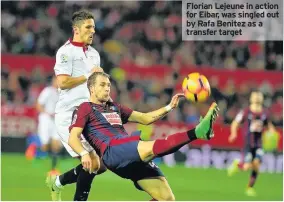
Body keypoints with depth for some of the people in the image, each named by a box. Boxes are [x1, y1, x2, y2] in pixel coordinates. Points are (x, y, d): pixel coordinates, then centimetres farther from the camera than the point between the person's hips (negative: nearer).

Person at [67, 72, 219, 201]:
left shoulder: (115, 108, 32)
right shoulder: (86, 108, 13)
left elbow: (145, 118, 30)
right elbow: (73, 138, 2)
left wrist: (170, 107, 17)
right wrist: (84, 154, -20)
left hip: (135, 158, 8)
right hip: (112, 151, -8)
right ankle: (197, 132, -54)